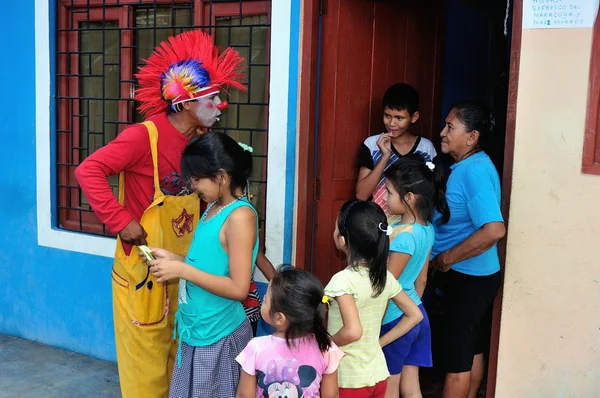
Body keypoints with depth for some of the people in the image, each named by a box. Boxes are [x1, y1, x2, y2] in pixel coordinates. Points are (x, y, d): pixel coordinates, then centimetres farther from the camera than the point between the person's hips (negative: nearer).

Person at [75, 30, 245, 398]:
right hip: (143, 270, -7)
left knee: (175, 360, 19)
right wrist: (121, 221, -22)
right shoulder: (144, 136, -18)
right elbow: (89, 171, -22)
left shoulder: (200, 140, 5)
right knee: (147, 367, 6)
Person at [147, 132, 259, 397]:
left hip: (218, 336, -8)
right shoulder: (214, 208, 6)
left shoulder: (240, 217, -21)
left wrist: (182, 271, -22)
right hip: (196, 329, 8)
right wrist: (174, 259, 0)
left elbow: (238, 288, -24)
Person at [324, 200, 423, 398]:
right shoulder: (385, 277, -3)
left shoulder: (343, 280, -23)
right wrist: (380, 342, 6)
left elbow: (353, 331, -34)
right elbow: (415, 315, 5)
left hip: (349, 380, -6)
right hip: (378, 375, 6)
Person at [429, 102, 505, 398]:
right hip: (471, 275, 10)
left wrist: (446, 259, -23)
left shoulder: (475, 171, -22)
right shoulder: (469, 166, 8)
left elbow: (494, 229, -32)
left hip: (467, 278, -10)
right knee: (471, 353, 20)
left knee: (457, 362, 4)